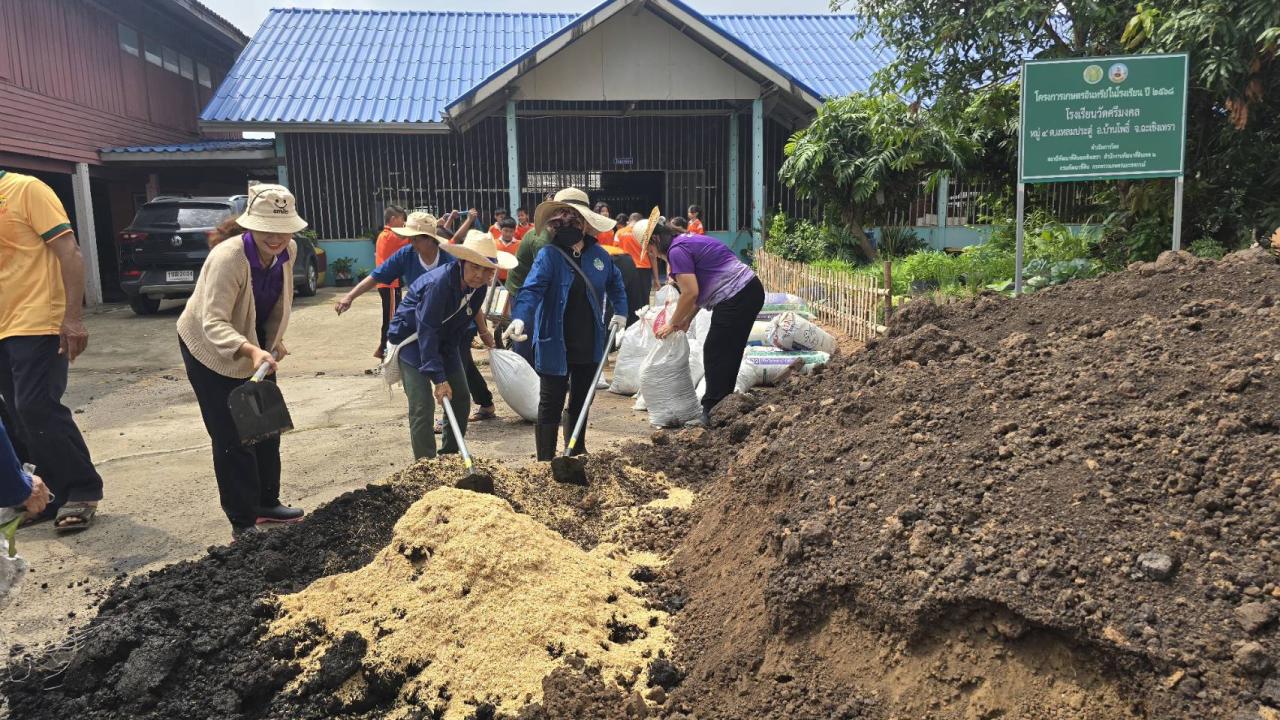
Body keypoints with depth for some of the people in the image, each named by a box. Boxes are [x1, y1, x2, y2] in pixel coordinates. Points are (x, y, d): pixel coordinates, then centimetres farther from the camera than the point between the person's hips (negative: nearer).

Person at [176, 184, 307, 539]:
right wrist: (251, 351, -56)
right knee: (232, 436, -6)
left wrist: (275, 340, 10)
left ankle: (267, 503, 28)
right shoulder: (227, 258, -34)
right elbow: (213, 323, -41)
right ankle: (243, 522, 4)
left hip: (255, 342, 7)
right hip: (210, 347, -7)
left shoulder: (288, 251, -14)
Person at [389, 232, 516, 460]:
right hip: (413, 337, -7)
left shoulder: (478, 284, -11)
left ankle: (450, 457, 24)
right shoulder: (439, 282, -34)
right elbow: (427, 331, -34)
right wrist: (439, 378, -36)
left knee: (461, 398, 9)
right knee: (422, 406, -16)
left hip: (445, 339, 8)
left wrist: (484, 331, 27)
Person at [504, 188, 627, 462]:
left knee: (581, 401, 19)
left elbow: (615, 283, 22)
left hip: (589, 345, 5)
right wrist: (520, 318, -44)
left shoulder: (598, 254, 2)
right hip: (555, 345, -5)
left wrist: (620, 311, 14)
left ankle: (577, 455, 37)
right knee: (551, 405, 0)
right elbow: (531, 289, -27)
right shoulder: (548, 256, -13)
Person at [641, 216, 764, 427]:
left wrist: (673, 324, -3)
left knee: (715, 354, -1)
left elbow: (690, 293, -16)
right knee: (730, 353, 16)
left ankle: (712, 413, 6)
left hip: (735, 299, -10)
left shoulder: (677, 250, -11)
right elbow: (700, 289, 21)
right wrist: (687, 320, 19)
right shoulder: (690, 240, 20)